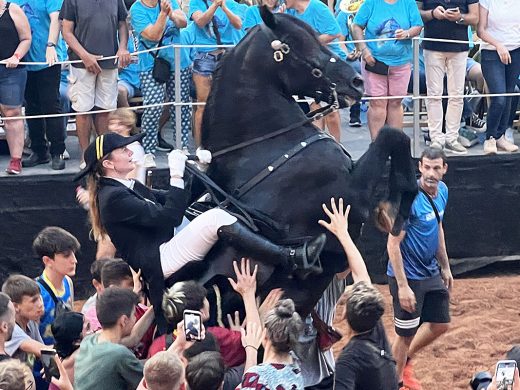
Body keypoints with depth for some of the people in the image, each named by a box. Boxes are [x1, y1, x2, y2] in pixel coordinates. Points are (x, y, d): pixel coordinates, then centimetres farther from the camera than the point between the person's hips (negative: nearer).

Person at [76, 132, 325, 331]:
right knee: (216, 218, -23)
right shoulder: (112, 198, -12)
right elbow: (169, 216, -19)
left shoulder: (127, 187, 21)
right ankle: (289, 259, -26)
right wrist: (177, 175, -14)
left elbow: (168, 202, 25)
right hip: (158, 264, -11)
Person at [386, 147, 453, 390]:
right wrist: (403, 287, -24)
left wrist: (445, 268, 20)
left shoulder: (442, 191, 0)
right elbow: (393, 245, -23)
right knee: (407, 333, 4)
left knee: (440, 325, 16)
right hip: (409, 276, -8)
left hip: (431, 274, 8)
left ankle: (405, 362, 37)